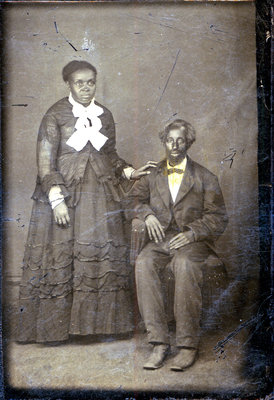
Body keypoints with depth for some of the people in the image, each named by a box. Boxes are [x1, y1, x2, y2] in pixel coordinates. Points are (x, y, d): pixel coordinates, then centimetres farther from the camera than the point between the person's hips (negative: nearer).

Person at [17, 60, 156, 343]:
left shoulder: (104, 115, 11)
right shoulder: (55, 115, -3)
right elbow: (45, 162, -8)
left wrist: (128, 172, 2)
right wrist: (56, 200, -16)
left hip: (100, 197, 4)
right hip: (64, 194, -4)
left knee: (103, 256, 4)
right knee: (60, 256, 0)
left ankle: (98, 321, 18)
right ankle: (55, 325, 14)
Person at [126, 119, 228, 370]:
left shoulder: (205, 178, 11)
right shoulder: (153, 175, 19)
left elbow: (218, 218, 5)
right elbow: (133, 199, 19)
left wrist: (192, 233, -13)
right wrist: (146, 214, -3)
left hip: (193, 240, -2)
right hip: (161, 240, 3)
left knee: (185, 265, -38)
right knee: (144, 264, -32)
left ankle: (189, 344, -29)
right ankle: (159, 341, -28)